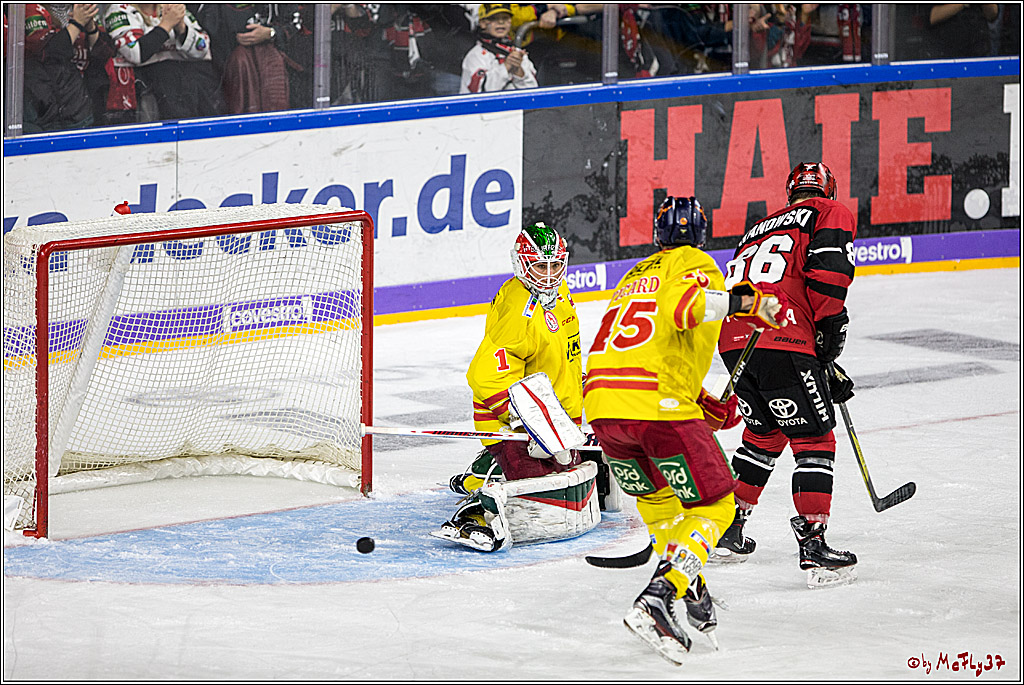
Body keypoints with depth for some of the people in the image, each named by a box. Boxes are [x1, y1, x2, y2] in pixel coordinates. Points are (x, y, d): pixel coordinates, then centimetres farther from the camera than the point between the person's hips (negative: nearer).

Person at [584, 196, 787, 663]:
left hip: (602, 404, 7)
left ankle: (691, 593, 26)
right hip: (659, 405, -7)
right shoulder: (694, 264, 8)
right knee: (712, 508, 3)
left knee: (657, 498, 30)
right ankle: (658, 598, -17)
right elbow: (679, 305, -16)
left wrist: (704, 405, 29)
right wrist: (740, 302, -26)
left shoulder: (633, 278, 31)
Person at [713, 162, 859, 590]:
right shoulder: (831, 215, 12)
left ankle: (727, 528, 30)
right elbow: (827, 265, -10)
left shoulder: (759, 229, 33)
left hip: (732, 341, 7)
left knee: (764, 433, 27)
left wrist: (828, 373, 30)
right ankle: (812, 546, -7)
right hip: (782, 343, -7)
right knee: (814, 440, 1)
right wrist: (830, 324, -2)